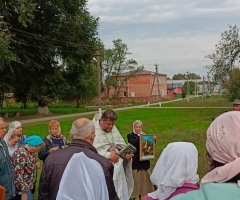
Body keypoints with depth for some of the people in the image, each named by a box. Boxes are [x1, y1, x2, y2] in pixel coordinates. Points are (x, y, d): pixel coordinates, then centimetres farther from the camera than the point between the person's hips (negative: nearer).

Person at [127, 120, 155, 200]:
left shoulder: (144, 135, 14)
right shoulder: (130, 135, -1)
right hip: (136, 162, -5)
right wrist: (140, 137, -32)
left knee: (146, 178, 10)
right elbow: (133, 143, -20)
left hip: (145, 161, 5)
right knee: (137, 179, -2)